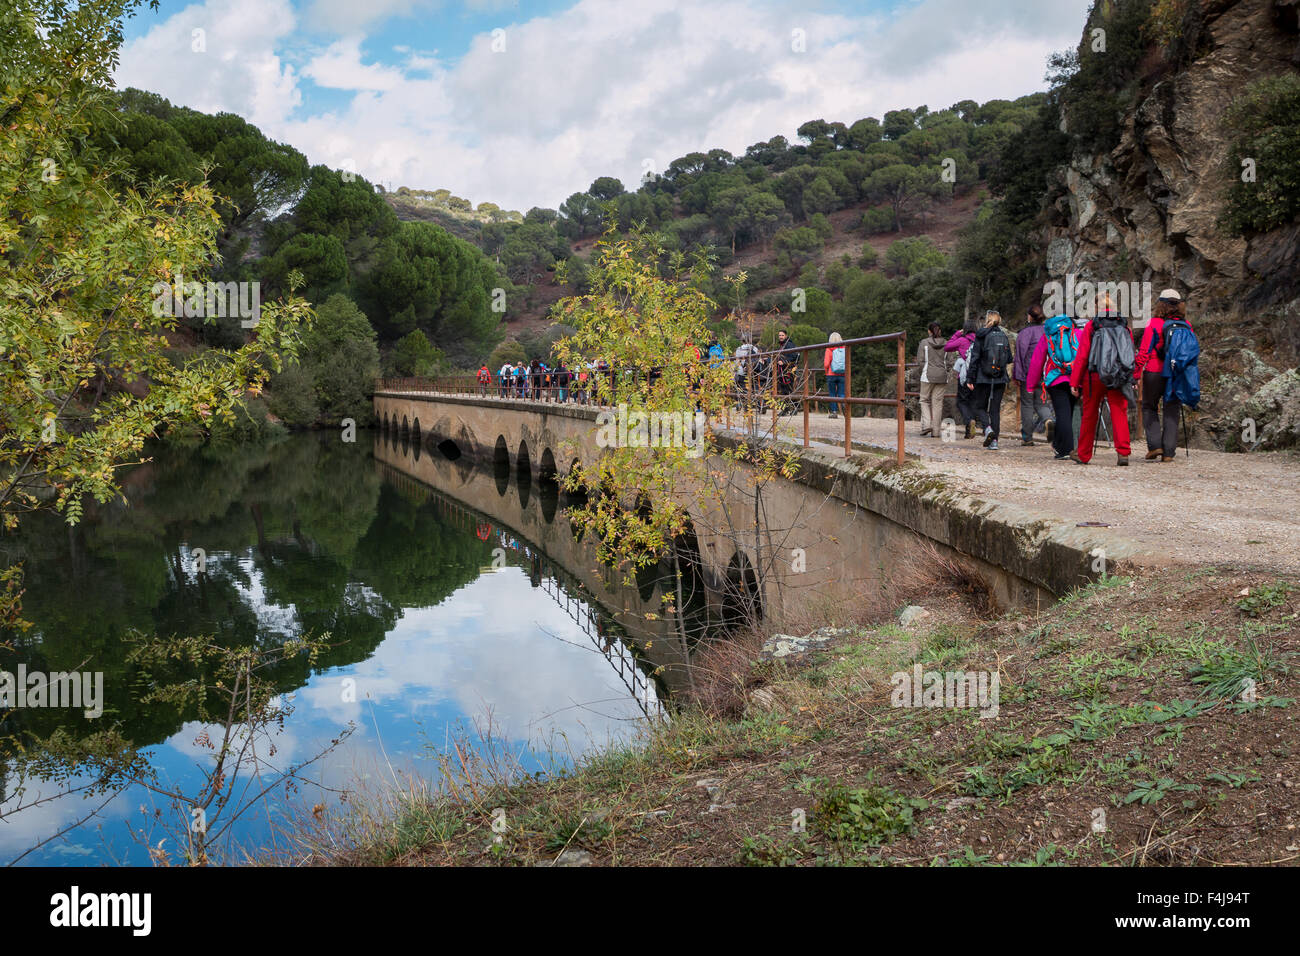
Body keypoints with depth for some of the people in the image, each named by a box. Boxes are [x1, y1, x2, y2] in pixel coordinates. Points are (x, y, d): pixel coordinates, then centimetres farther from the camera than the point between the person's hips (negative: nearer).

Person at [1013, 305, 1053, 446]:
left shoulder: (1025, 332, -9)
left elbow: (1021, 354, -11)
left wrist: (1017, 376, -7)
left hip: (1028, 373, -4)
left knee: (1027, 404, 4)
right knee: (1040, 402, 14)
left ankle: (1027, 437, 7)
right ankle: (1048, 420, -18)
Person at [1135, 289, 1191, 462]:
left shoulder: (1154, 324, -7)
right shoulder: (1186, 325, 5)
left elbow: (1144, 352, -10)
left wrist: (1135, 373, -6)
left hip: (1154, 373, -3)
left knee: (1149, 408, 11)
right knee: (1172, 411, 7)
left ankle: (1154, 445, -2)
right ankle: (1169, 451, 2)